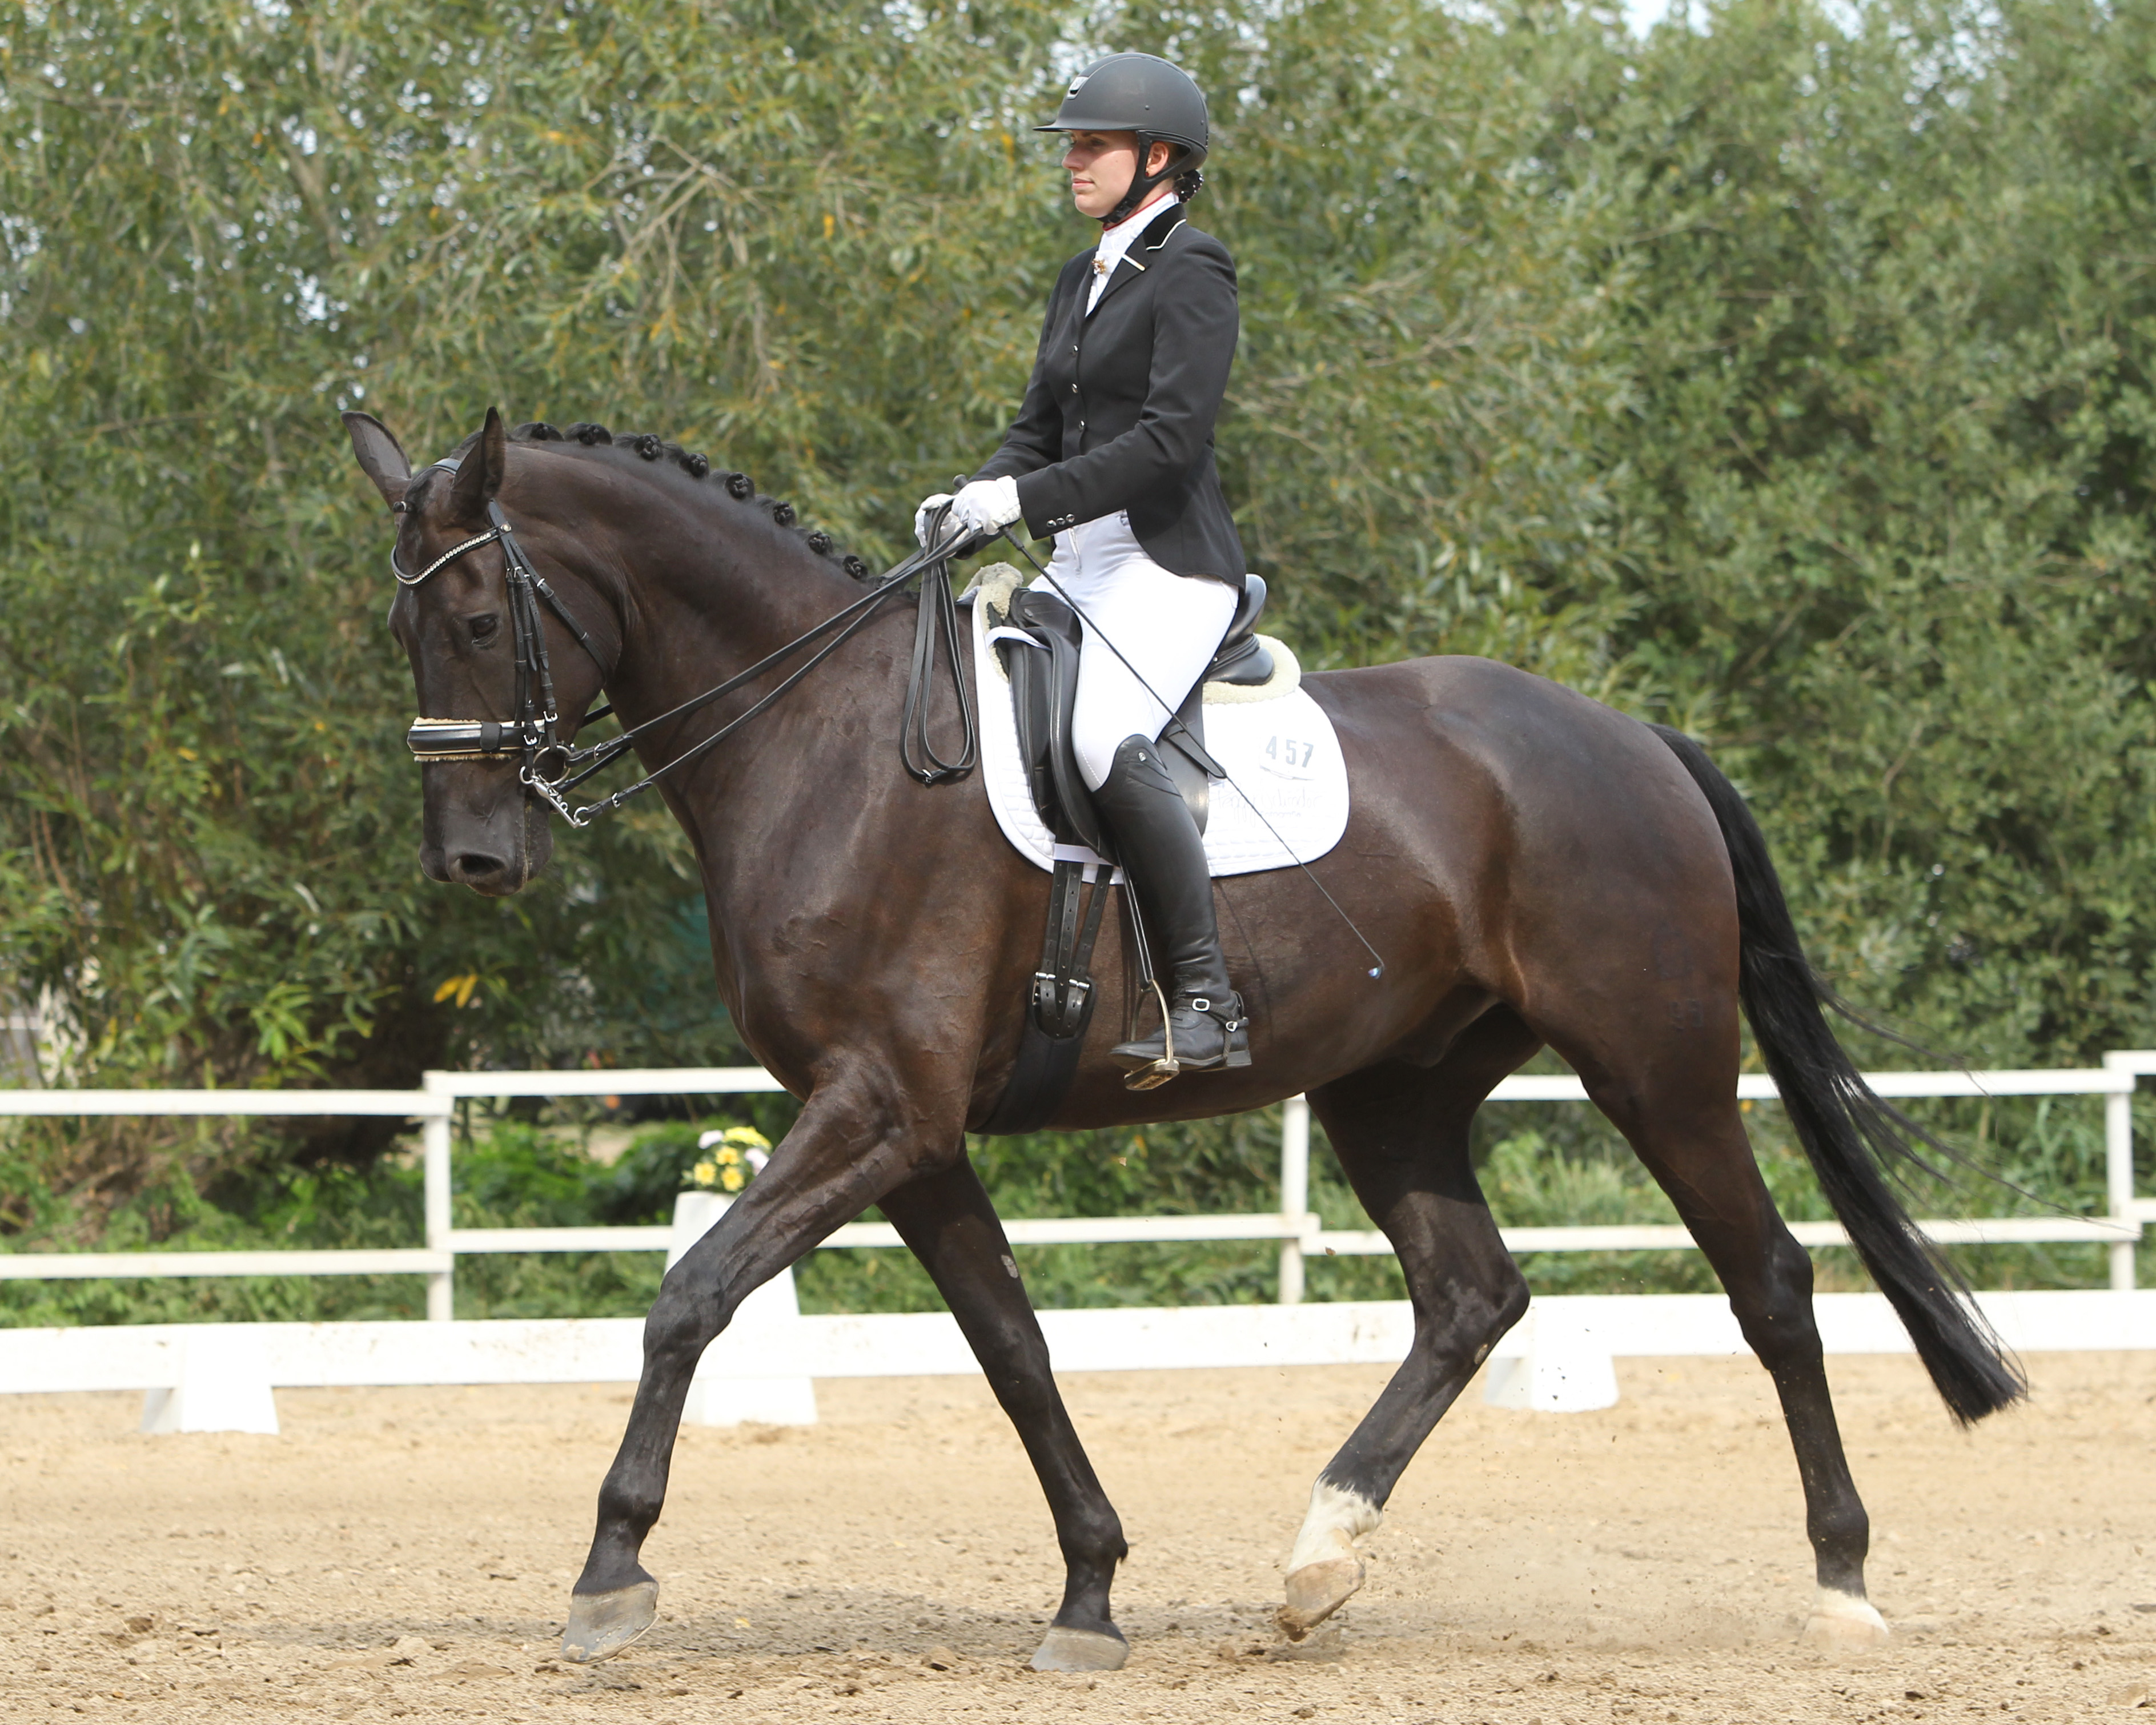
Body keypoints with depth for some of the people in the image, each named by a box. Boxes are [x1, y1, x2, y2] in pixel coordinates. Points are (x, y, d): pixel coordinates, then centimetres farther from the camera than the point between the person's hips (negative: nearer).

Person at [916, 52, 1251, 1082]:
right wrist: (975, 499, -1)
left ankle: (1208, 1003, -32)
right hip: (1080, 569, 10)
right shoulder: (1083, 280, 19)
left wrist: (1030, 497, -23)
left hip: (1169, 566, -10)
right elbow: (1042, 428, 20)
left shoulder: (1192, 272, -8)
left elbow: (1171, 439, -18)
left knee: (1105, 740, -32)